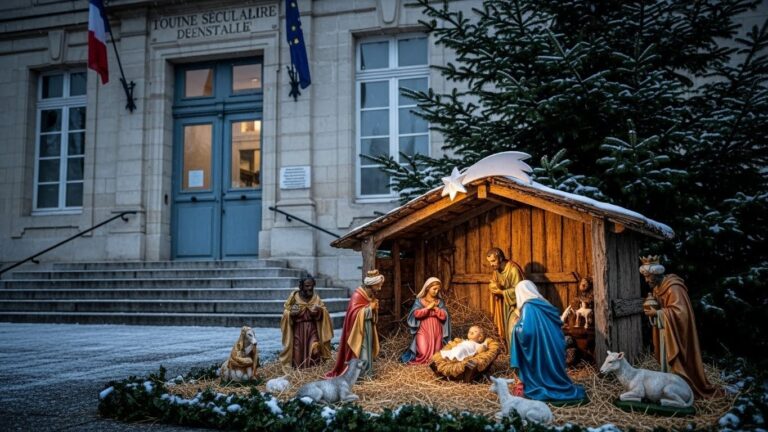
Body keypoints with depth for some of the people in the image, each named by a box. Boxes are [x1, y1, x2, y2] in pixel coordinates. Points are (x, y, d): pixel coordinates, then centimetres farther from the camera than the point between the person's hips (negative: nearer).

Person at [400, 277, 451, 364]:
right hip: (423, 330, -3)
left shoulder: (440, 302, 7)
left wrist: (435, 308, -14)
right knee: (424, 353, -15)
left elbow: (444, 316, -2)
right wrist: (428, 307, -16)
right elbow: (416, 314, -12)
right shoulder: (419, 300, 1)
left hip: (436, 331, 3)